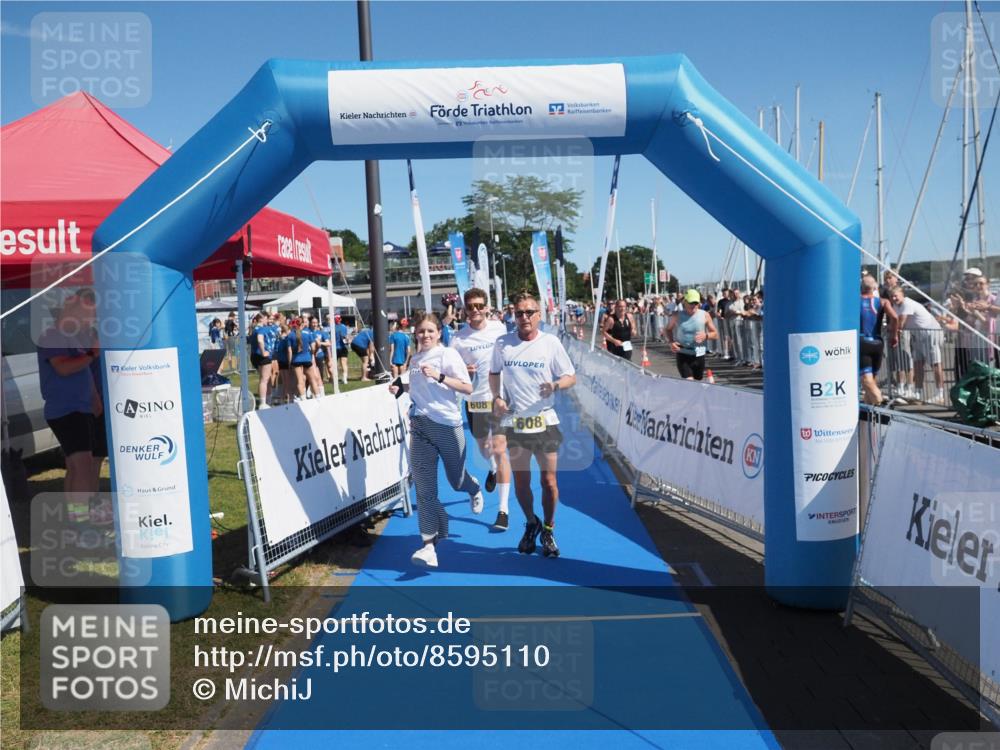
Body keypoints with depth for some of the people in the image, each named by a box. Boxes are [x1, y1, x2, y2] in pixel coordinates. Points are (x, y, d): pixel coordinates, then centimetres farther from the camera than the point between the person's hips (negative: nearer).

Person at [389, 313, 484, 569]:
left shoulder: (448, 355, -6)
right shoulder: (414, 359, 13)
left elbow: (468, 388, -11)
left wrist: (439, 376, -21)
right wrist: (400, 388, 11)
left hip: (447, 424, -4)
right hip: (419, 426, 4)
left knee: (457, 480, 11)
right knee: (423, 487, -4)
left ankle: (474, 489, 50)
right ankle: (429, 545, -3)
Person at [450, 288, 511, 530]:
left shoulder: (500, 328, -3)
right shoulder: (458, 338, -7)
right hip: (475, 401, 2)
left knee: (499, 450, -10)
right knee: (484, 448, 20)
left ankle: (503, 510, -5)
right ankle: (493, 469, 58)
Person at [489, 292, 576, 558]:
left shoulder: (551, 342, -3)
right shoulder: (502, 343, 2)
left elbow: (571, 377, 1)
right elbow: (494, 373, 17)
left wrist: (556, 385, -20)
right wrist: (496, 398, 1)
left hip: (545, 422, -2)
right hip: (514, 423, 2)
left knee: (548, 480, 3)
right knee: (520, 481, 10)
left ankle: (548, 531, 24)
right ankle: (531, 524, 35)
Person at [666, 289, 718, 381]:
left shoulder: (705, 315, -1)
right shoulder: (677, 315, -3)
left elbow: (716, 335, 4)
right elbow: (668, 329, 14)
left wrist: (706, 335, -19)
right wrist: (671, 342, -6)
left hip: (699, 355, 2)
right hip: (683, 355, -2)